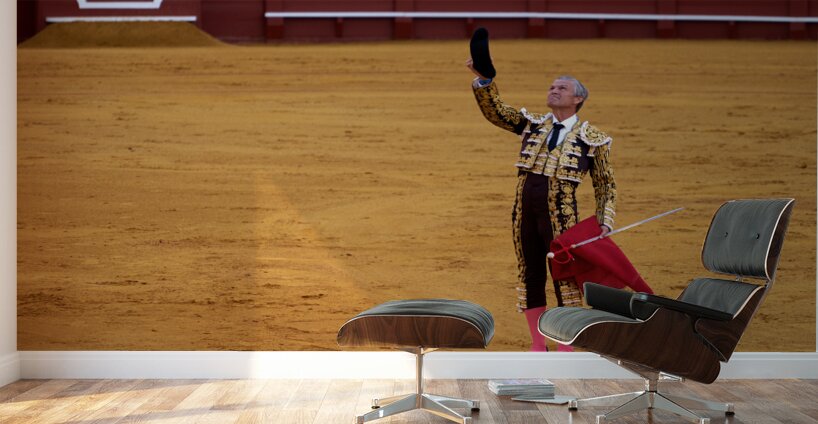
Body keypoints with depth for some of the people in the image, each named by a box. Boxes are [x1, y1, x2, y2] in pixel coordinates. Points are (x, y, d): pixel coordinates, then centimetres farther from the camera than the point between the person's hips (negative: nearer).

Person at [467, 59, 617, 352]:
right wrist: (484, 80, -13)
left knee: (565, 277, 0)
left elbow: (605, 185, 6)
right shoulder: (532, 124, 11)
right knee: (530, 276, 10)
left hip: (561, 217, -4)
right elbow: (495, 111, 2)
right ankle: (538, 345, 22)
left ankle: (566, 348, 12)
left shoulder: (592, 139, 2)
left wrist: (605, 222, -3)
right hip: (524, 213, 4)